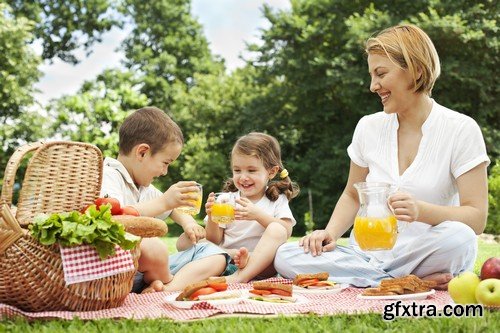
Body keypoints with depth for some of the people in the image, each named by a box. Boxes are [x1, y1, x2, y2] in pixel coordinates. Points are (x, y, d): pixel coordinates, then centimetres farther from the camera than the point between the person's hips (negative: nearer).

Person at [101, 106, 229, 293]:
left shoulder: (145, 189, 19)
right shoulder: (108, 177, -9)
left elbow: (172, 209, 38)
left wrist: (187, 222, 16)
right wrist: (164, 202, -29)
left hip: (151, 267, 9)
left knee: (215, 254, 2)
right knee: (152, 247, -38)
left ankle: (169, 288, -22)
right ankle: (166, 282, -6)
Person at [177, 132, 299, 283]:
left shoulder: (277, 200, 9)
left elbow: (286, 231, -8)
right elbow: (214, 241, 7)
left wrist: (258, 215, -20)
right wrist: (212, 218, -13)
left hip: (261, 264, -2)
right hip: (227, 261, 2)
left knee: (276, 229, -28)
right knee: (184, 241, -14)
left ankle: (242, 277, -42)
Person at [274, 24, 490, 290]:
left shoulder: (461, 129, -4)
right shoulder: (369, 127, 8)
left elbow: (477, 217, -10)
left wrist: (422, 211, -29)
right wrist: (330, 233, -3)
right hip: (367, 254, 5)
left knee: (459, 239, -38)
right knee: (285, 257, -21)